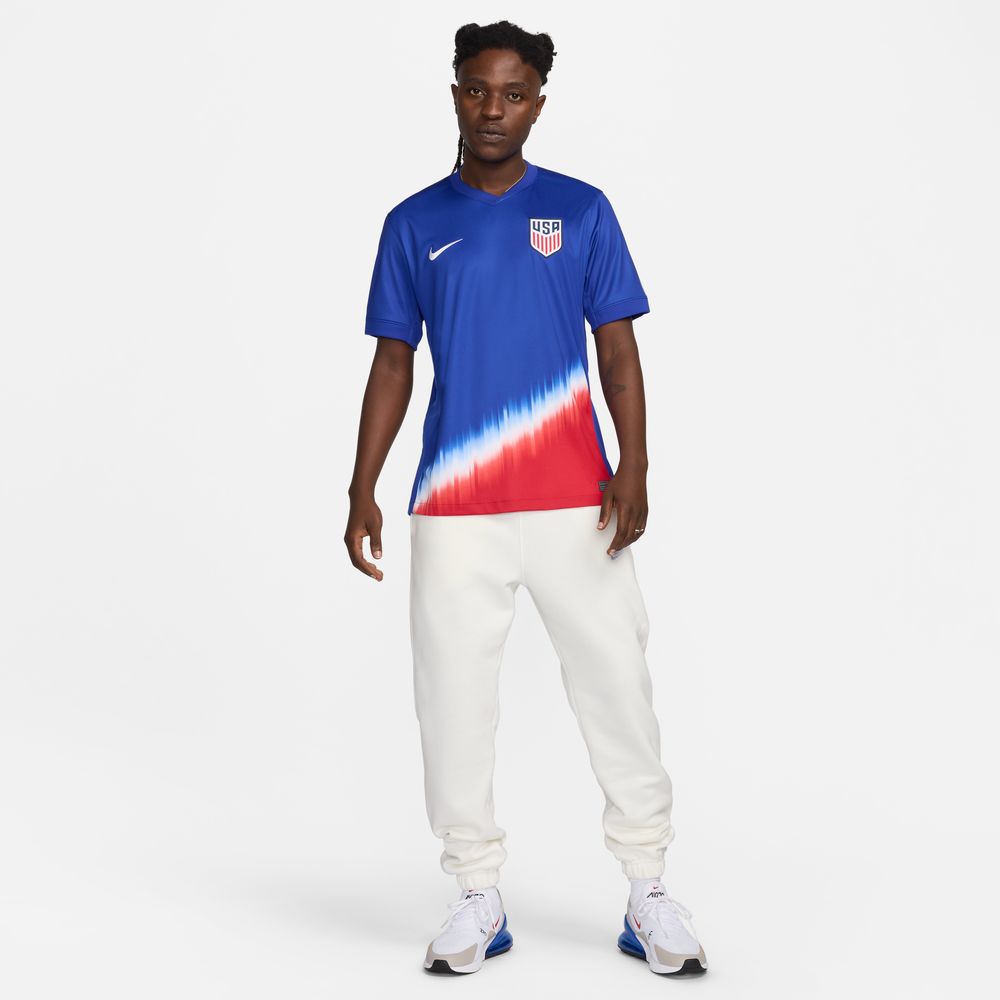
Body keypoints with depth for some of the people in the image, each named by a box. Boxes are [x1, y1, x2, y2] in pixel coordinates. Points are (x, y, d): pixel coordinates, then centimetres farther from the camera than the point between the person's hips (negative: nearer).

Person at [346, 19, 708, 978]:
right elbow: (393, 363, 10)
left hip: (574, 502, -1)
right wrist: (362, 489, 3)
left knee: (618, 689, 1)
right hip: (453, 509, 1)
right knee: (453, 701, 5)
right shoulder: (414, 224, 9)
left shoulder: (581, 209, 6)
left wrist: (634, 469, -8)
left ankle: (647, 892, 15)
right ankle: (478, 897, 19)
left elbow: (617, 349, 4)